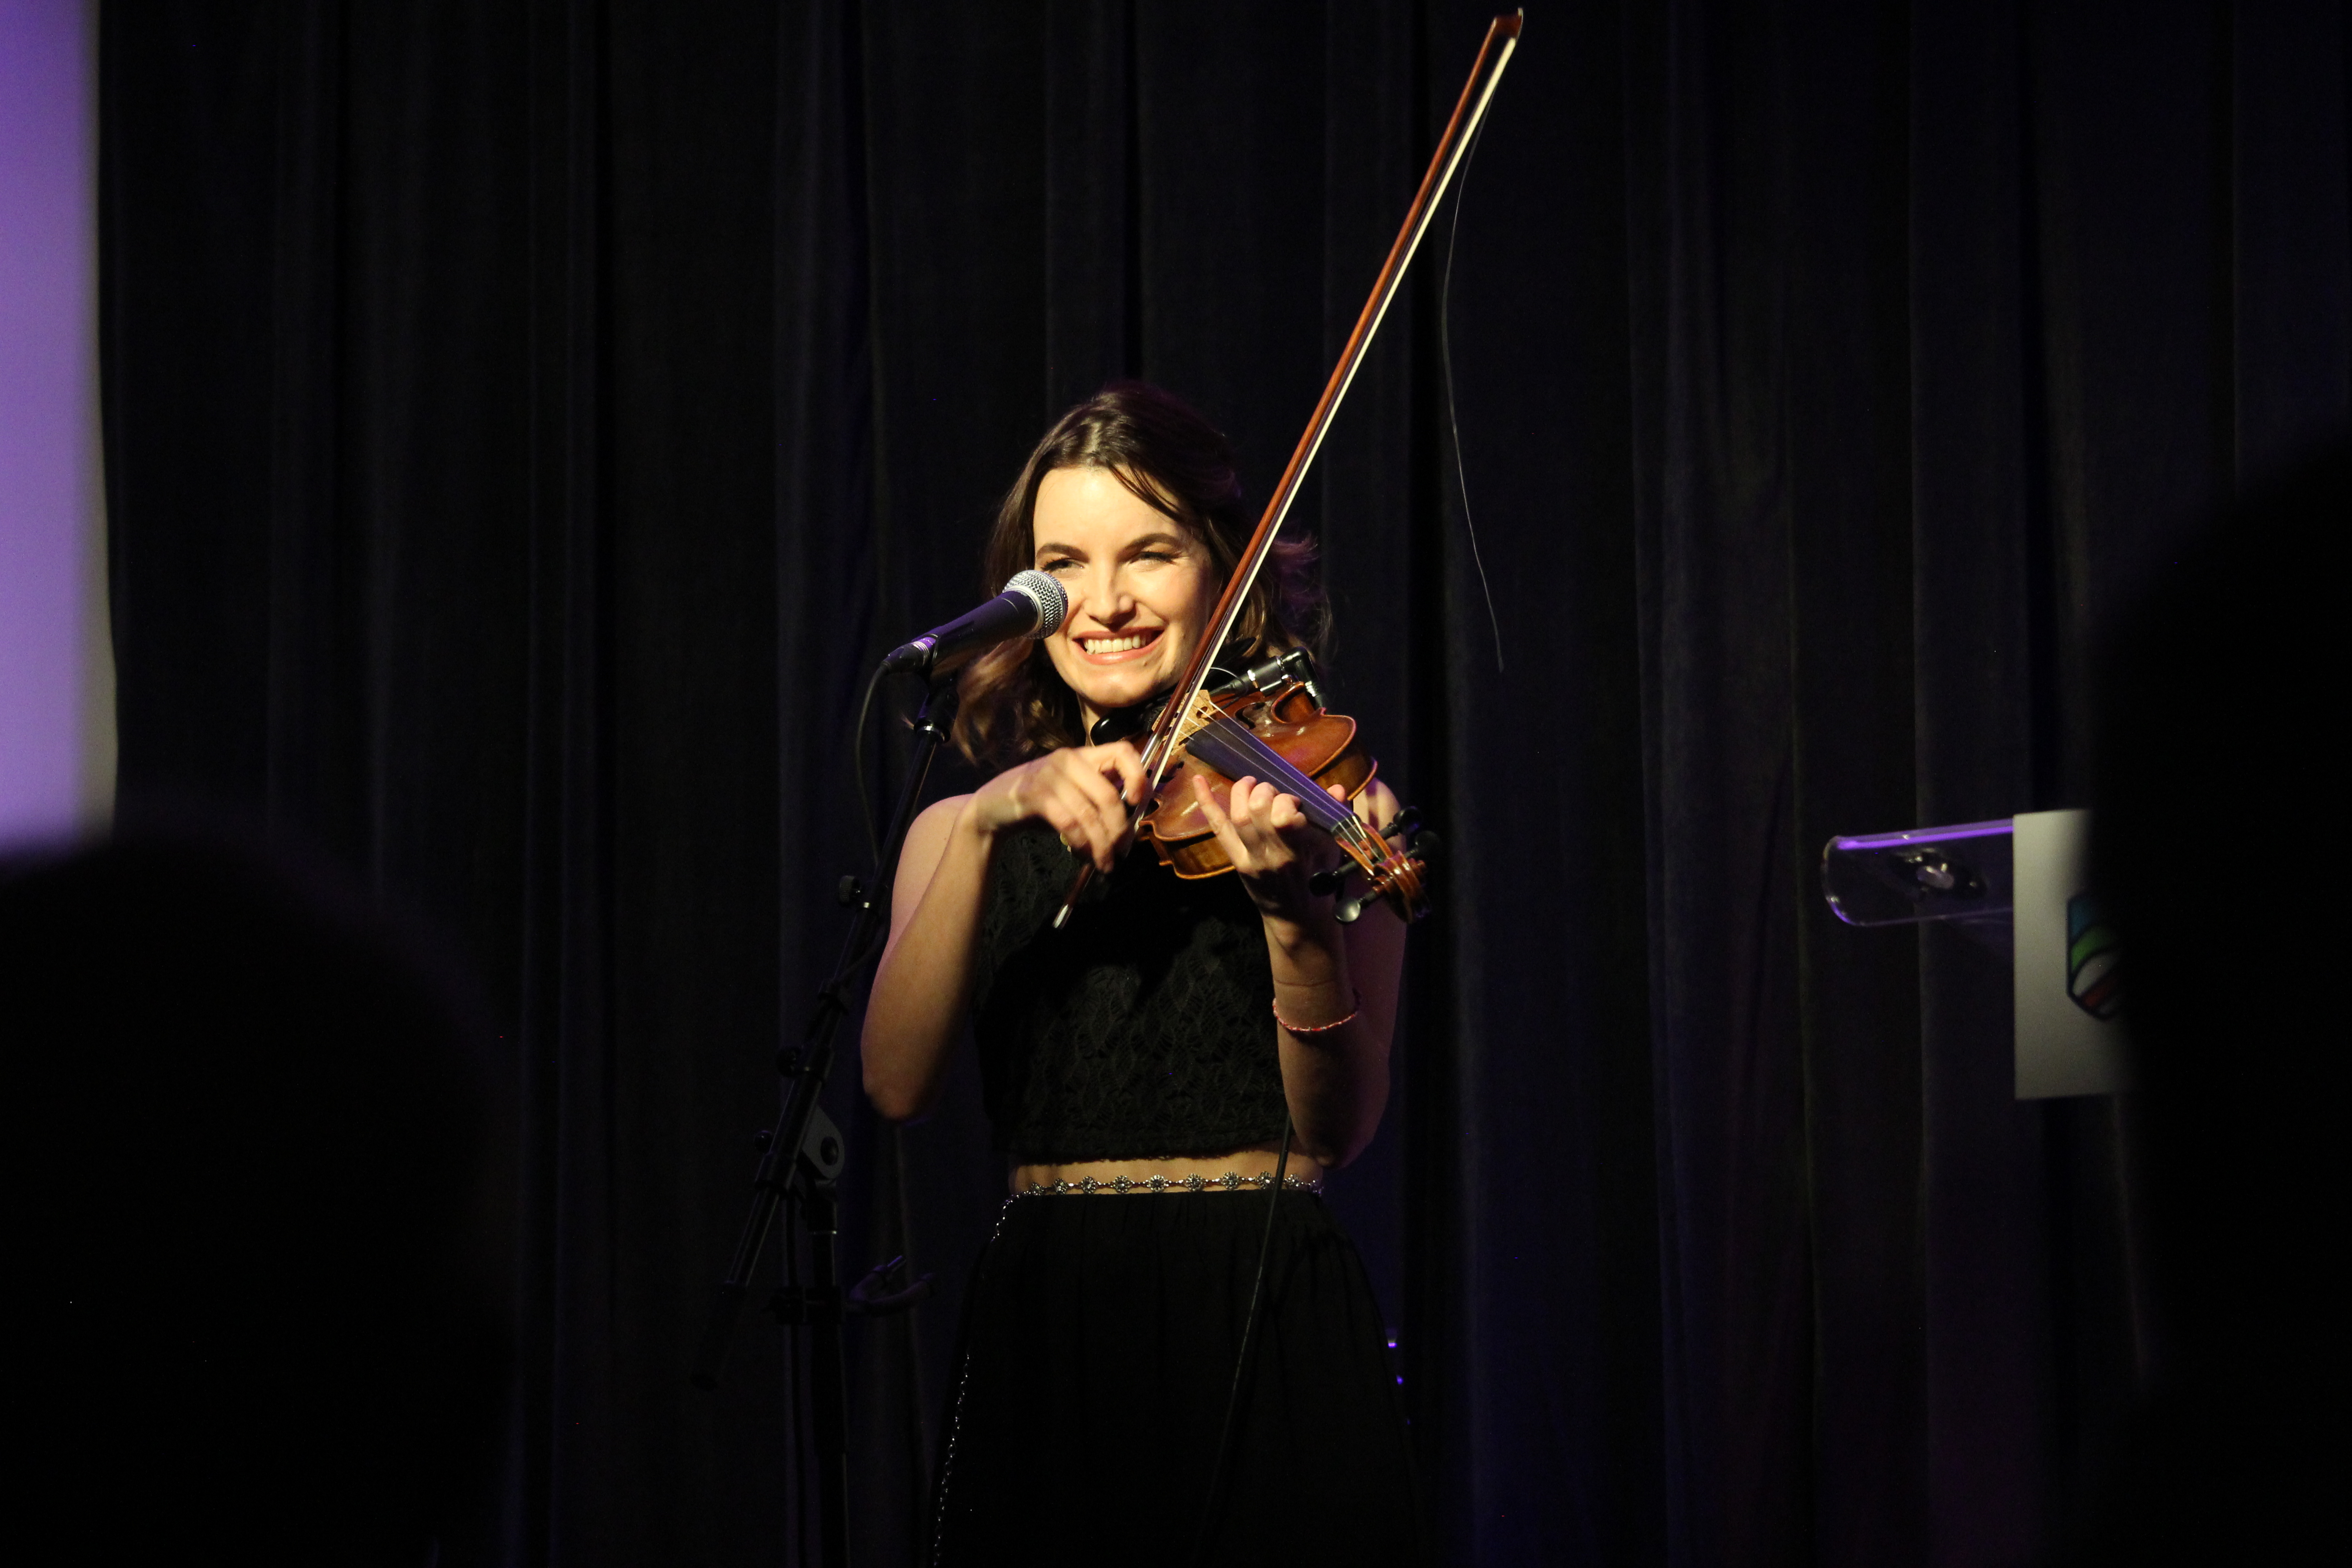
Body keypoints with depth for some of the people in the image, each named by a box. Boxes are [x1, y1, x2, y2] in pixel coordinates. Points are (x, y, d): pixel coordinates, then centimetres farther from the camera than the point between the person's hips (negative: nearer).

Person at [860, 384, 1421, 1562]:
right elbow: (896, 1082, -6)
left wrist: (1292, 908, -27)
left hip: (1267, 1334, -2)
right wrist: (988, 827, -17)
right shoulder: (959, 833, 12)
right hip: (1041, 1331, 3)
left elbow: (1337, 1130, -10)